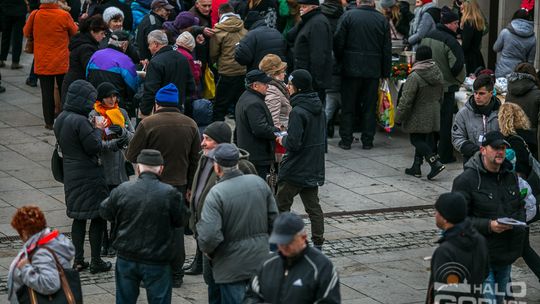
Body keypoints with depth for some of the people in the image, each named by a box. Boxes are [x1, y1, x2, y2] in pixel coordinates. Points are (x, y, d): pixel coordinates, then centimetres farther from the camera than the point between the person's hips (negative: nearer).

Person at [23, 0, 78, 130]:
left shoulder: (34, 15, -9)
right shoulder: (64, 15, -14)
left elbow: (27, 33, 7)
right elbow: (74, 32, 3)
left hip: (42, 63, 1)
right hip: (62, 62, -1)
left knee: (47, 93, 6)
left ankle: (49, 122, 8)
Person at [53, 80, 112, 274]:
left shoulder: (61, 119, 5)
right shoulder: (80, 122, -23)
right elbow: (94, 147, -20)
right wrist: (97, 129, -4)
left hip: (71, 175, 8)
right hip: (89, 176, -8)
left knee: (78, 218, 15)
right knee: (97, 217, 2)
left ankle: (78, 260, 17)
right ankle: (95, 262, 7)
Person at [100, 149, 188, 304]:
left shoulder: (122, 190, -9)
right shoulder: (170, 194, -16)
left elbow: (105, 212, 5)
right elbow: (180, 221, -3)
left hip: (126, 259, 2)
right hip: (157, 262, -2)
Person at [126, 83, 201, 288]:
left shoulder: (148, 124, -13)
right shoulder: (190, 125, 2)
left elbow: (131, 156, -11)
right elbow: (195, 160, 8)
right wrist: (190, 186, 17)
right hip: (179, 184, 4)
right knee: (176, 228, 13)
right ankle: (176, 274, 17)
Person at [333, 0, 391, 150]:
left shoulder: (348, 15, -6)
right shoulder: (382, 20, 1)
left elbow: (338, 42, -7)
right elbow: (387, 49, 3)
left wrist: (339, 62, 7)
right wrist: (385, 72, 10)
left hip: (351, 68, -1)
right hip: (373, 70, 2)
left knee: (348, 107, 7)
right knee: (369, 107, 9)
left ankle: (346, 140, 9)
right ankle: (367, 141, 11)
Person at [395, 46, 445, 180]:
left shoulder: (414, 77, -21)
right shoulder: (438, 74, 2)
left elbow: (406, 100, -19)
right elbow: (440, 96, 14)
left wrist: (399, 117, -9)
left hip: (418, 116, -7)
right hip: (433, 116, 7)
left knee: (416, 140, -2)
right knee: (425, 139, 15)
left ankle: (435, 163, -15)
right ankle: (416, 167, 22)